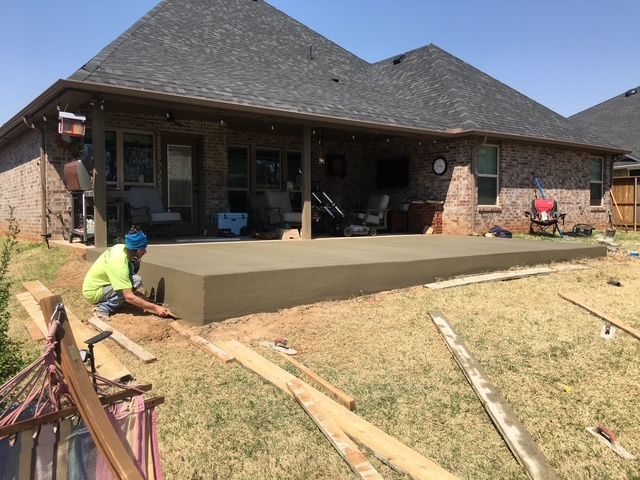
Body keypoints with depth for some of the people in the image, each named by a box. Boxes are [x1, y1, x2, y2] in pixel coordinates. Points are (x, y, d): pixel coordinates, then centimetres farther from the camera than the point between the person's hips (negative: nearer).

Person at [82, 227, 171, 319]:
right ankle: (104, 307, -13)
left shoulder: (121, 247, -11)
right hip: (92, 293, -9)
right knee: (136, 280, -24)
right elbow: (130, 297, -33)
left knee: (132, 266, -1)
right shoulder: (119, 265, -33)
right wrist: (155, 308, -29)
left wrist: (136, 260, -6)